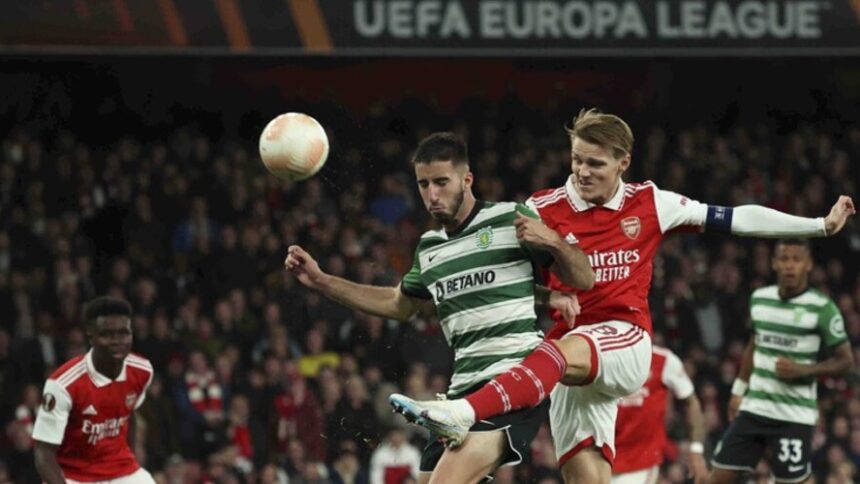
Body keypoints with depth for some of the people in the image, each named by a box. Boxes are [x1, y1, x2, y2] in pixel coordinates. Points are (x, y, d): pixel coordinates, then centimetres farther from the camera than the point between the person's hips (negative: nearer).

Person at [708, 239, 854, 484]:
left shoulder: (822, 308, -10)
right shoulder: (759, 298, 7)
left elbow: (845, 361, -6)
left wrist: (802, 370, -18)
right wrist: (738, 391, 22)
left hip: (795, 415, -5)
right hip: (754, 407, 5)